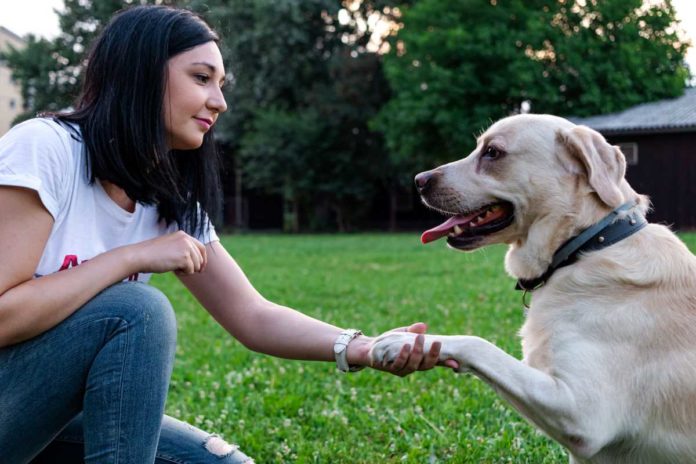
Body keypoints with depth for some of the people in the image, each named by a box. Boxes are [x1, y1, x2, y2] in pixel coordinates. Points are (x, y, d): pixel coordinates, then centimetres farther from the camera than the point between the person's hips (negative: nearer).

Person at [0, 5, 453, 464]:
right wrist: (134, 257, -23)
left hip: (55, 411, 7)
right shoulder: (43, 148, -19)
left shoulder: (172, 203, 3)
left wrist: (363, 349, -17)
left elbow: (254, 317, -2)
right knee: (141, 310, -27)